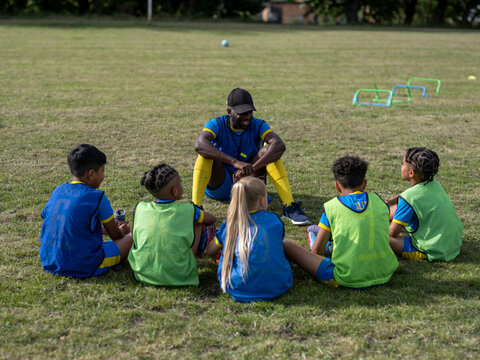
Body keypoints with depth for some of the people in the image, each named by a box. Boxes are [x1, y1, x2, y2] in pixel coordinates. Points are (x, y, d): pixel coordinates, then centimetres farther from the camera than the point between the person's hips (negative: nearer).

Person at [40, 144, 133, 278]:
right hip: (84, 268, -5)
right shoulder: (97, 197, -12)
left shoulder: (57, 191, 6)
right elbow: (115, 235, 1)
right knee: (131, 237, 7)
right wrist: (121, 232, 28)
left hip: (50, 265, 5)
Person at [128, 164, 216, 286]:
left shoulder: (140, 208, -1)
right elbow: (212, 220, 13)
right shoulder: (188, 211, -7)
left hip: (143, 275, 4)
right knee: (198, 221, 13)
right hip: (177, 276, -3)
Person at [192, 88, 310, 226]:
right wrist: (235, 162, -45)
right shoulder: (217, 124, -11)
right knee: (206, 153, -27)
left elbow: (279, 145, -27)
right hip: (220, 187, -1)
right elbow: (199, 145, -34)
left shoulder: (257, 125, -7)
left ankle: (289, 207, -26)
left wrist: (251, 168, -40)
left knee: (268, 150, -21)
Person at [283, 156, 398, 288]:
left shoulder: (331, 207, -2)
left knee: (287, 246, 2)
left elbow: (316, 251, 1)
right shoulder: (378, 200, 7)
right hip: (384, 275, 5)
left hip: (348, 280, -5)